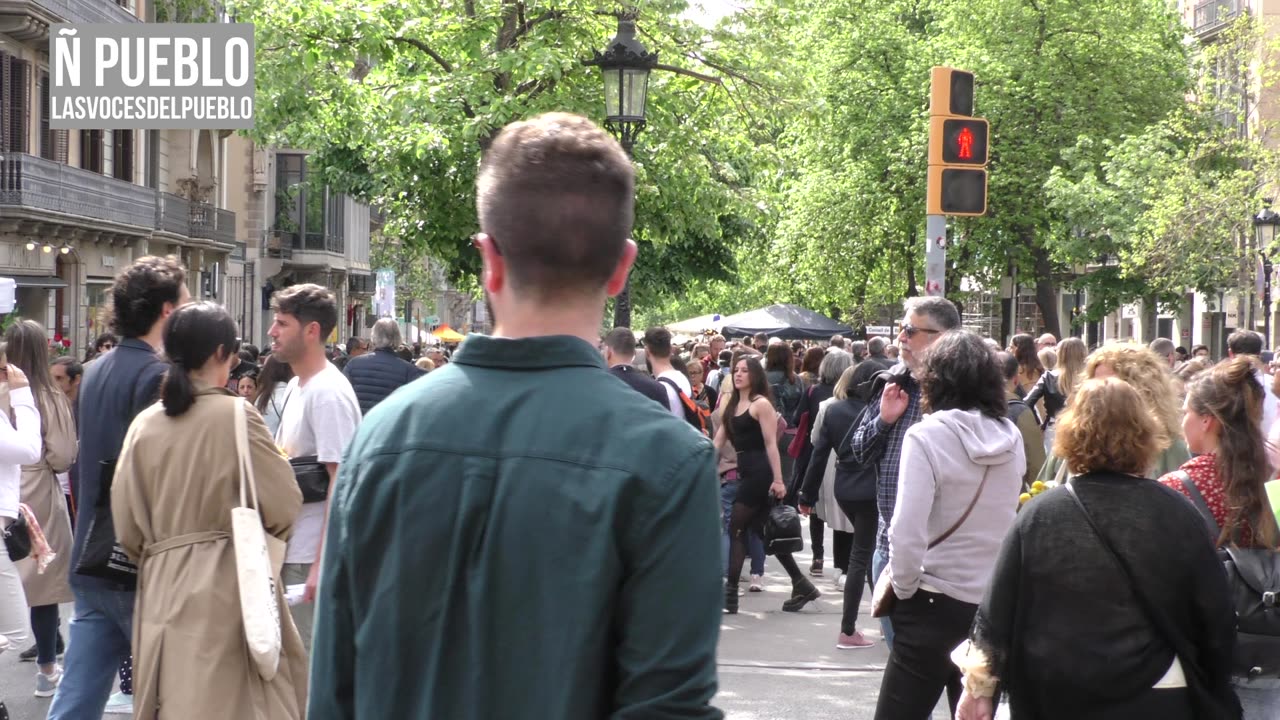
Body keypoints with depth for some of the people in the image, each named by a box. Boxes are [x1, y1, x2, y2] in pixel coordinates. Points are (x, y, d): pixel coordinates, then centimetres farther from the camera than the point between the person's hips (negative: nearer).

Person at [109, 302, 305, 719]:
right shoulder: (235, 415, -10)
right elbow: (284, 505, -10)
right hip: (230, 582, -4)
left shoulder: (144, 425, 2)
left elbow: (128, 527, 6)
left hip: (162, 587, 4)